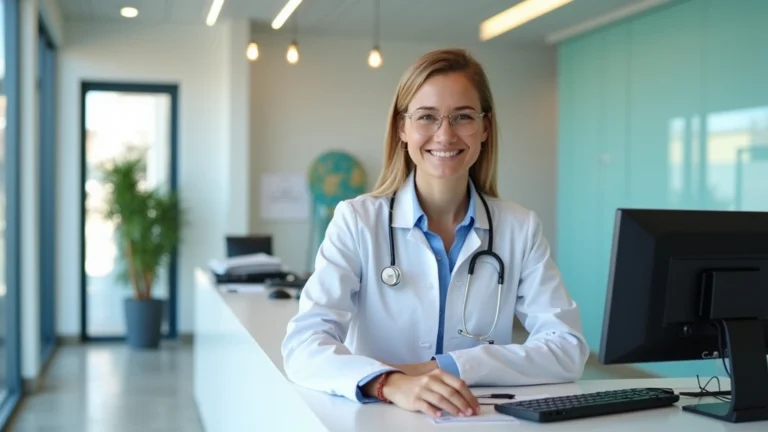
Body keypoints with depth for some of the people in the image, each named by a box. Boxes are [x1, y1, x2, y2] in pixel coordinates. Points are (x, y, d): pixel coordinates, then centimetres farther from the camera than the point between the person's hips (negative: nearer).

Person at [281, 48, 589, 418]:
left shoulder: (520, 228, 2)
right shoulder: (357, 221, -4)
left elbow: (568, 349, -5)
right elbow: (303, 346, -15)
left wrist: (449, 368, -18)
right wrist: (389, 383, -33)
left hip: (484, 422, 2)